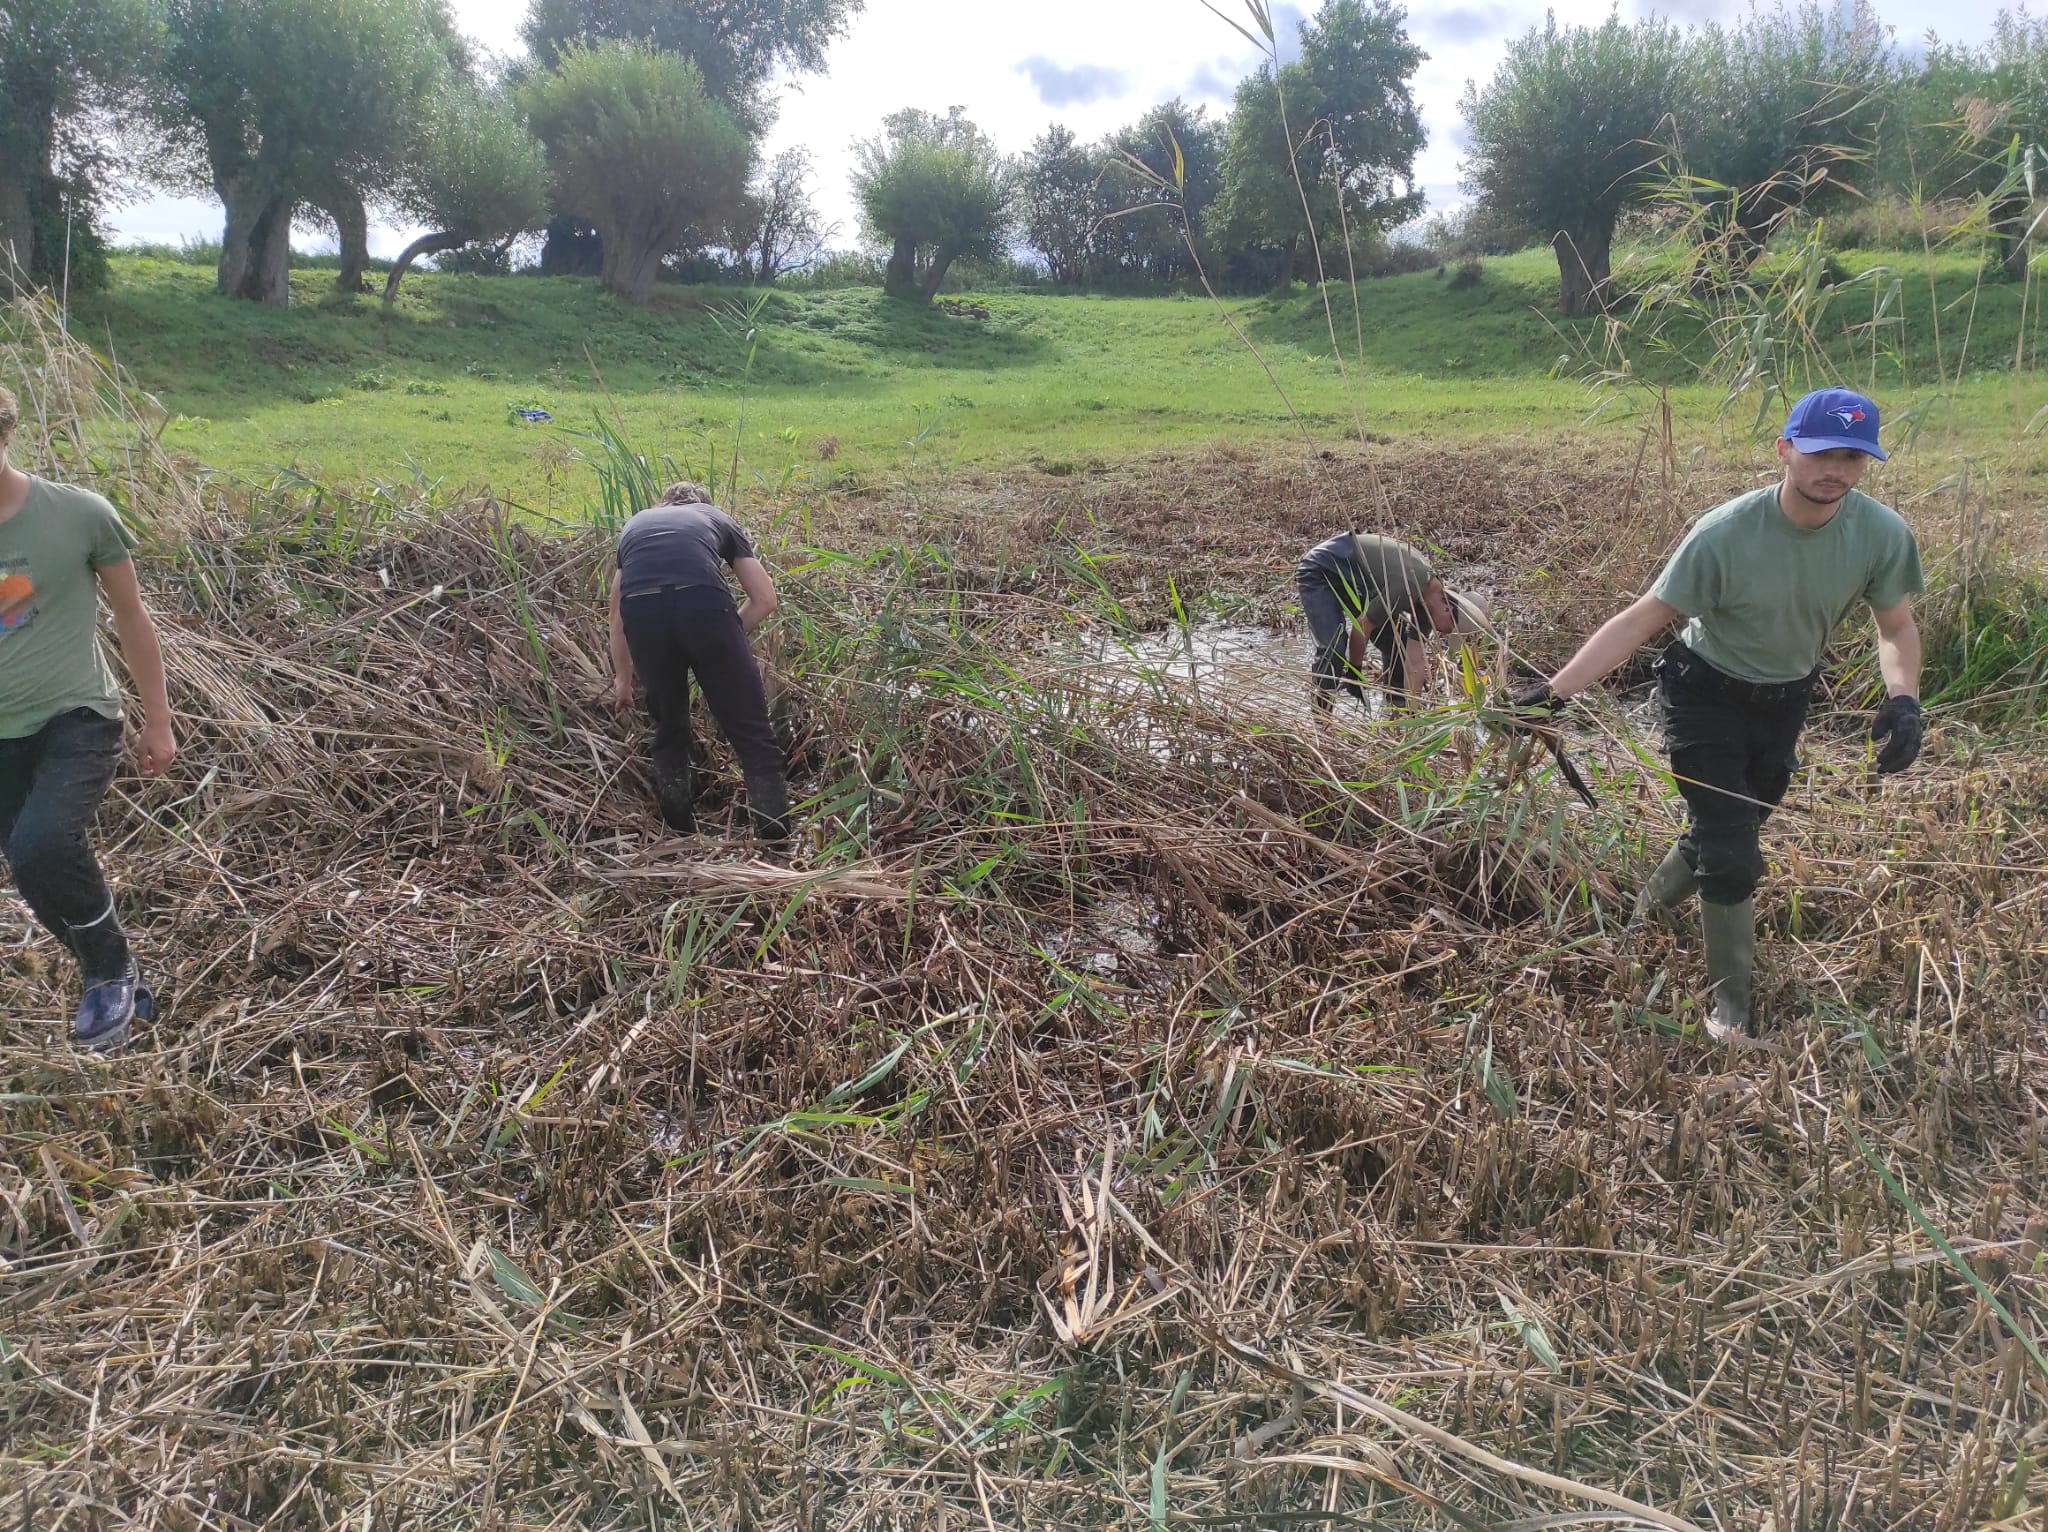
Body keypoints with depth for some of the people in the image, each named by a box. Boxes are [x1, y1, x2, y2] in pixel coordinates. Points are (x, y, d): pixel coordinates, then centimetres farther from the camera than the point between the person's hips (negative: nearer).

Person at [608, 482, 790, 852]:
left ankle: (681, 842, 34)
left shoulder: (636, 525, 40)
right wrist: (726, 641, 35)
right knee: (753, 735, 4)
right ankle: (779, 851, 0)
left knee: (669, 731, 24)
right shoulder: (718, 518, 34)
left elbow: (617, 615, 46)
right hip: (703, 603, -2)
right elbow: (764, 599, 25)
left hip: (642, 611, 3)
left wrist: (622, 678, 59)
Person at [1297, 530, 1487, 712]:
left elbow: (1416, 662, -6)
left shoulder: (1428, 599, -8)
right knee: (1334, 648, -24)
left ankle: (1398, 711, 16)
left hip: (1353, 581, 9)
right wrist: (1354, 672, -11)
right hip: (1318, 572, -9)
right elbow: (1361, 627, -25)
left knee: (1397, 644, 3)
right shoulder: (1407, 588, -35)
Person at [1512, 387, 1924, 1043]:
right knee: (1730, 853, -7)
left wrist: (1903, 698, -23)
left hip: (1787, 700, 4)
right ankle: (1732, 1004, 11)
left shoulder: (1884, 534, -18)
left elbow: (1897, 628, -3)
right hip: (1708, 695, -4)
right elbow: (1641, 618, -26)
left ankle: (1642, 918, 45)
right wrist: (1555, 690, -34)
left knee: (1726, 832, 17)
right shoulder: (1725, 533, -29)